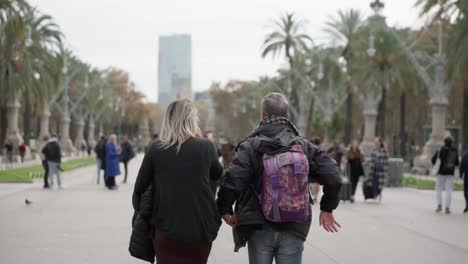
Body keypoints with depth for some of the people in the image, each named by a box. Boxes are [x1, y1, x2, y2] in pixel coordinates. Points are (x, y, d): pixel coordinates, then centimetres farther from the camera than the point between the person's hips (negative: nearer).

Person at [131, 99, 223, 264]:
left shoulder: (156, 149, -3)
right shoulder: (206, 147, -4)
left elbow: (139, 189, 4)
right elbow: (217, 175, 15)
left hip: (167, 231, 0)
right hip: (201, 230, 1)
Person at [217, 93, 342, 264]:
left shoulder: (251, 147, -7)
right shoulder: (304, 146, 1)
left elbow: (232, 182, -17)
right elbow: (333, 178, -3)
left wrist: (224, 210, 0)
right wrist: (327, 209, 11)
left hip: (259, 230, -1)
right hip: (294, 230, 2)